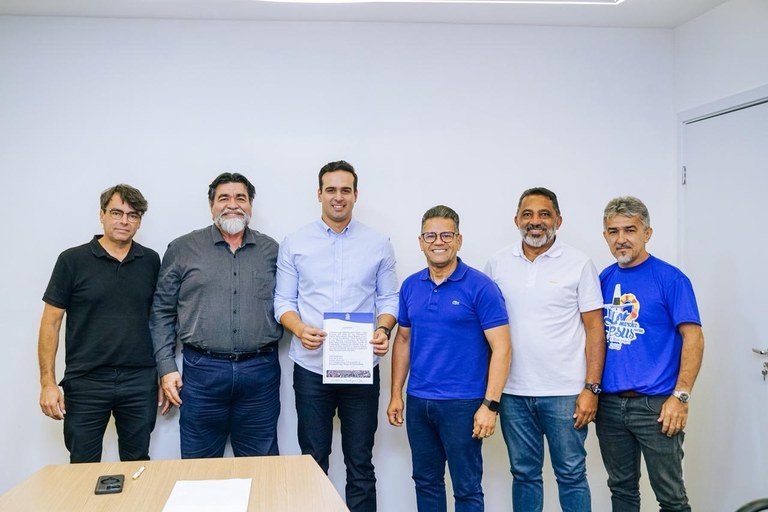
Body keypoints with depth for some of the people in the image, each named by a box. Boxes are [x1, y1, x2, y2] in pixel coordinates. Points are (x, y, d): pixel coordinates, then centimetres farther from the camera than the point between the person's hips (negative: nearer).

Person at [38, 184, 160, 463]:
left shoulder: (151, 261, 7)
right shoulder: (72, 260, -1)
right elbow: (51, 322, -1)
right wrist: (48, 383, -7)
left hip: (140, 381, 2)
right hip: (86, 382, -2)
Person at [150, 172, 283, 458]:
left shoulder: (271, 251, 9)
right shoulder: (182, 250, 5)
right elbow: (162, 312, 5)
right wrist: (166, 368, 0)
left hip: (260, 373, 1)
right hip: (202, 372, -1)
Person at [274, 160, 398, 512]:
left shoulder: (378, 245, 5)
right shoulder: (294, 244, 4)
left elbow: (388, 299, 7)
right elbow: (283, 301, 3)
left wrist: (383, 330, -13)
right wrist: (300, 330, -16)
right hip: (311, 366, 0)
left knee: (360, 460, 8)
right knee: (313, 459, 9)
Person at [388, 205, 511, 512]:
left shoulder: (480, 287, -10)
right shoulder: (411, 286, 7)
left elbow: (500, 348, -12)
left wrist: (490, 405, -17)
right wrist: (396, 395, 11)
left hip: (462, 403, -5)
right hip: (417, 402, 5)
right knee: (425, 481, 16)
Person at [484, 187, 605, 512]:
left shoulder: (578, 264, -1)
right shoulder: (497, 264, 6)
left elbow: (595, 329, -2)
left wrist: (591, 388, -9)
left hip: (564, 393, -2)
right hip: (513, 392, 3)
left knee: (571, 474, 5)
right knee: (524, 473, 13)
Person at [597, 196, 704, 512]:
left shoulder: (670, 278, -7)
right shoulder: (604, 279, 8)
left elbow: (693, 338, -10)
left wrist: (680, 396, -17)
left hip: (655, 404, -5)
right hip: (609, 403, 5)